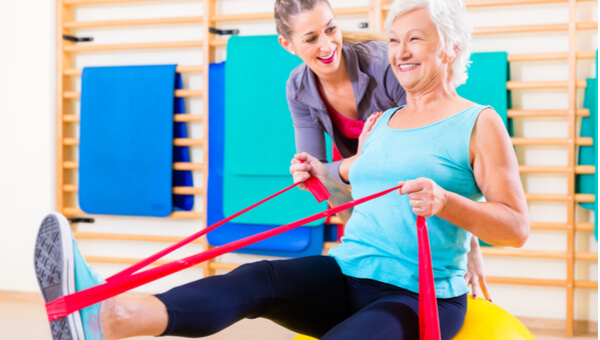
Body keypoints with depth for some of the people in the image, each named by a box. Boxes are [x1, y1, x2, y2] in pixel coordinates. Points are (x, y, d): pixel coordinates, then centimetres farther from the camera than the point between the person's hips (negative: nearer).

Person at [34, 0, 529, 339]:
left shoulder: (479, 123, -2)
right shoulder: (379, 124, 17)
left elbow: (517, 228, -9)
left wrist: (445, 202, -25)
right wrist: (322, 177, 10)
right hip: (346, 280, 6)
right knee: (256, 281, -24)